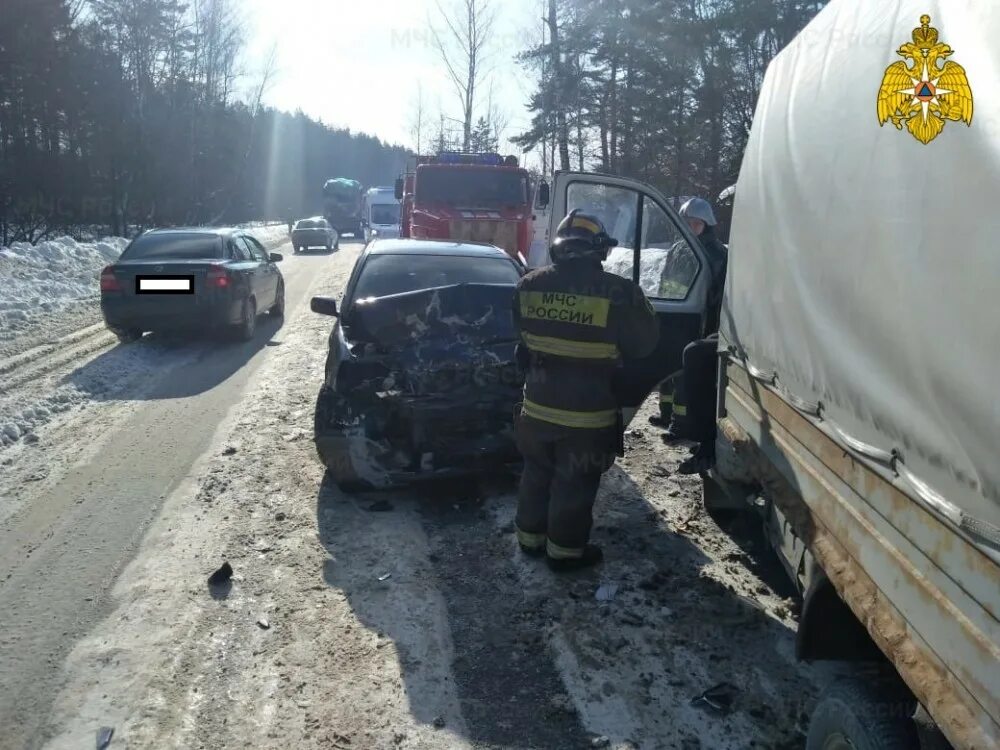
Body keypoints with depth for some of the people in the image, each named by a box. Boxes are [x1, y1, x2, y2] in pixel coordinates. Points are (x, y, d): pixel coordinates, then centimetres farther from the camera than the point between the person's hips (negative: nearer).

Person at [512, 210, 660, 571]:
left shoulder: (529, 284, -3)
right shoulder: (617, 292, -18)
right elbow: (645, 343, -4)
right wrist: (636, 303, 13)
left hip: (538, 406, 4)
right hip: (588, 413, -4)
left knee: (536, 474, 22)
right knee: (574, 485, 11)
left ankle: (530, 536, 36)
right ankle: (565, 550, 25)